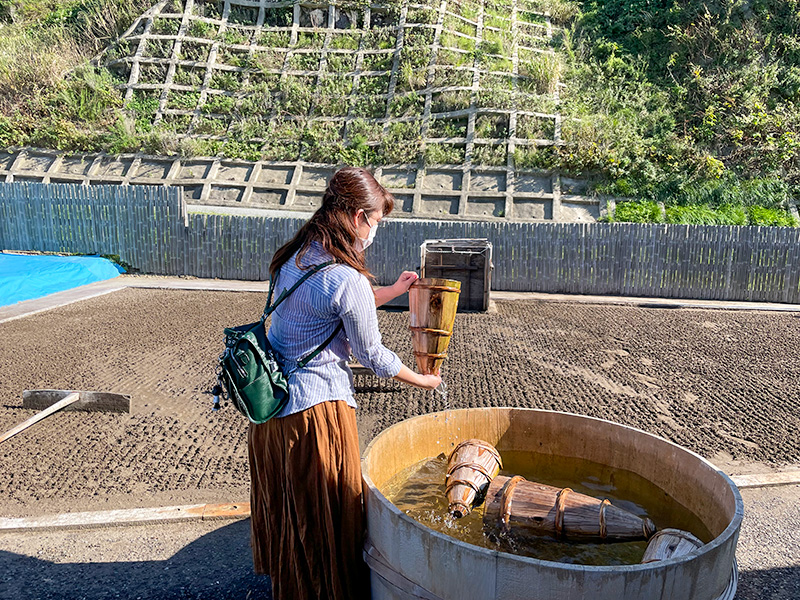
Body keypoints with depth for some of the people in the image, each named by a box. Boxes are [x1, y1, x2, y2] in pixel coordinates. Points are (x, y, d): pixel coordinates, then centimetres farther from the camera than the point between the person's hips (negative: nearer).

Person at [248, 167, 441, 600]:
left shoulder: (294, 258, 4)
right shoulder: (346, 279, -21)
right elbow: (372, 355, -10)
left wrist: (392, 291, 23)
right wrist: (422, 381, 6)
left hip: (271, 400, 9)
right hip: (316, 406, -9)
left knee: (285, 507, 26)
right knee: (327, 514, 11)